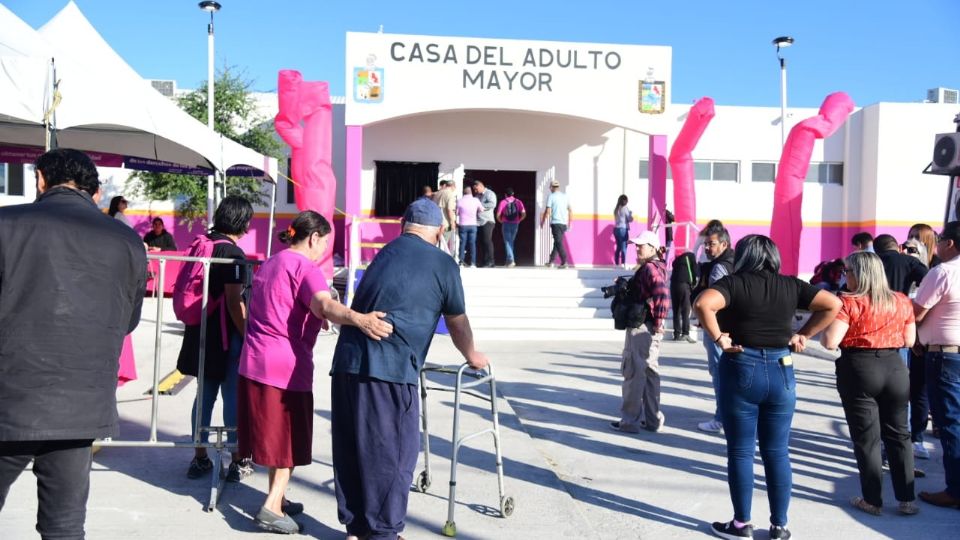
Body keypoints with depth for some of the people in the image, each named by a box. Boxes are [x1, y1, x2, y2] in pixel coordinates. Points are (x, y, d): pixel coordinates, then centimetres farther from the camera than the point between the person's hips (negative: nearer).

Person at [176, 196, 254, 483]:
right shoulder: (233, 254, -16)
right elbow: (234, 302, -19)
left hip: (200, 332, 8)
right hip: (226, 335, -8)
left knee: (204, 394, 15)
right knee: (233, 397, 2)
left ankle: (200, 458, 24)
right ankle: (238, 462, 11)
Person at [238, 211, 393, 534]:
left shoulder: (269, 264, 17)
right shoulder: (305, 268, -12)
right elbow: (324, 305, -34)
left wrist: (313, 318, 42)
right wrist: (359, 319, -51)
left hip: (253, 363, 8)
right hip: (287, 367, -8)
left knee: (273, 434, 17)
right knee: (289, 437, 4)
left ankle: (277, 499, 29)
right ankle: (272, 507, 1)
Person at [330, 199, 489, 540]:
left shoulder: (385, 253, 21)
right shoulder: (443, 264, 4)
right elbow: (458, 323, 13)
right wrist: (472, 356, 31)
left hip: (347, 362, 6)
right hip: (390, 370, -6)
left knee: (351, 450, 14)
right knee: (392, 454, 6)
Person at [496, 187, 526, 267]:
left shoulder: (503, 202, -5)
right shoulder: (518, 202, 2)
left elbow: (498, 215, -9)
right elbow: (524, 214, -5)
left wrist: (501, 221, 10)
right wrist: (519, 220, 11)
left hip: (506, 224, -3)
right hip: (515, 224, 3)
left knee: (507, 242, 0)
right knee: (511, 242, 18)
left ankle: (511, 260, -16)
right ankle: (509, 260, 20)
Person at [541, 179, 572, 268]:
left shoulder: (551, 197, -4)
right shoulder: (565, 196, 12)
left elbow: (547, 211, -8)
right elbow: (570, 210, 12)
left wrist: (543, 221, 4)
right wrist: (570, 223, 19)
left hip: (555, 223, -6)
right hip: (564, 223, 6)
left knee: (559, 243, -7)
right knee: (557, 242, 16)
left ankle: (564, 262, -15)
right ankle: (551, 261, 23)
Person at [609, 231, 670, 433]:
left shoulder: (649, 268, -16)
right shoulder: (654, 267, 14)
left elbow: (662, 295, -30)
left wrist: (658, 322, -23)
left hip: (641, 327, -10)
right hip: (649, 329, 10)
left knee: (633, 373, -1)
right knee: (650, 373, 15)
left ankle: (630, 421, 6)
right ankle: (653, 419, 23)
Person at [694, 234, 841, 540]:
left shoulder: (734, 283, -7)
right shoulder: (791, 285, 5)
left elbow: (703, 304, -25)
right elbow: (833, 305, 5)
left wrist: (717, 338, -14)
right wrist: (804, 335, 6)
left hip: (741, 371, -3)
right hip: (781, 373, 4)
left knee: (741, 452, 7)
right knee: (777, 452, 11)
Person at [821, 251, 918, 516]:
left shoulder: (848, 303, -13)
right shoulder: (901, 301, 3)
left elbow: (830, 342, -18)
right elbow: (909, 341, 10)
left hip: (858, 371, -4)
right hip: (895, 368, 4)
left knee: (866, 438, 6)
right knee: (899, 435, 14)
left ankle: (872, 500, 13)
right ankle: (907, 500, 18)